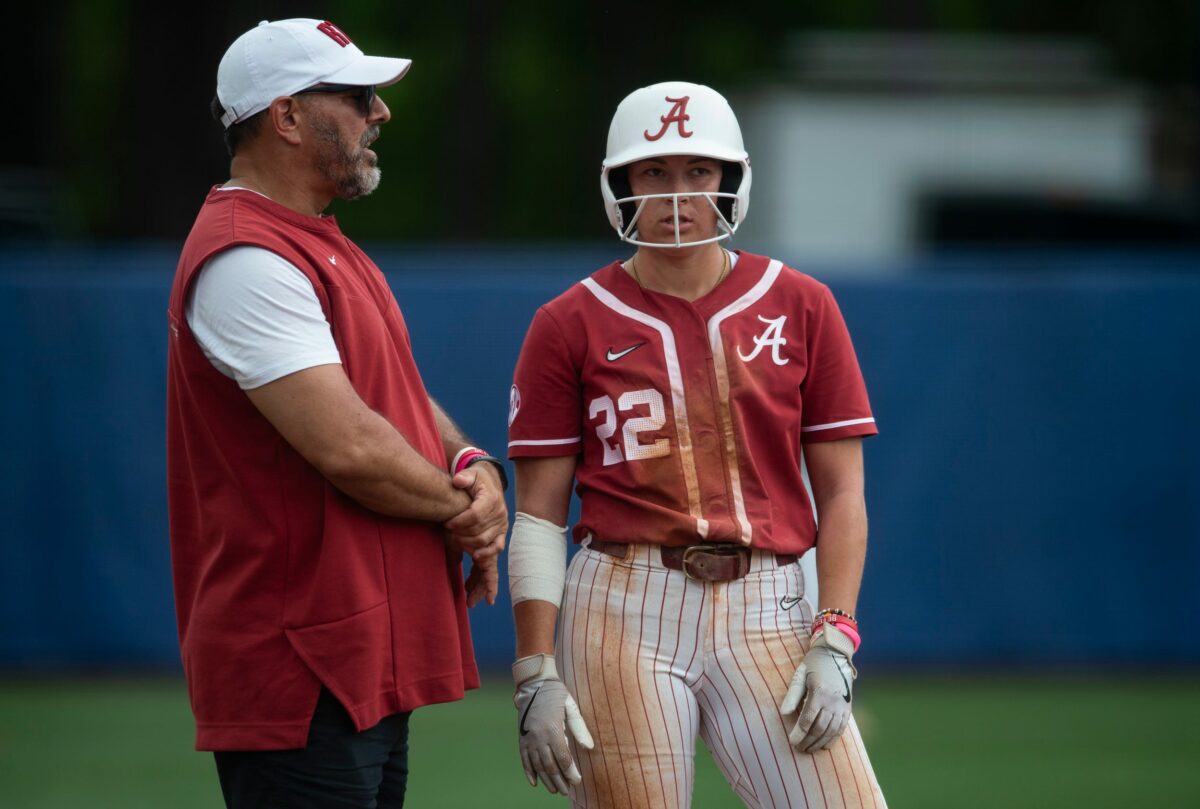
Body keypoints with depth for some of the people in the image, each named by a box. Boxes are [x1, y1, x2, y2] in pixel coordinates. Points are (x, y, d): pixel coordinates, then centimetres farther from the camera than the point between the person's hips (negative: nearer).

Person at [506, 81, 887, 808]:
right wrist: (536, 676, -4)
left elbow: (842, 493, 8)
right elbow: (539, 515, 4)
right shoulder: (570, 326, 6)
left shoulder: (800, 306, 9)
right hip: (623, 611, -1)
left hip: (765, 612, 1)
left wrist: (833, 642, -4)